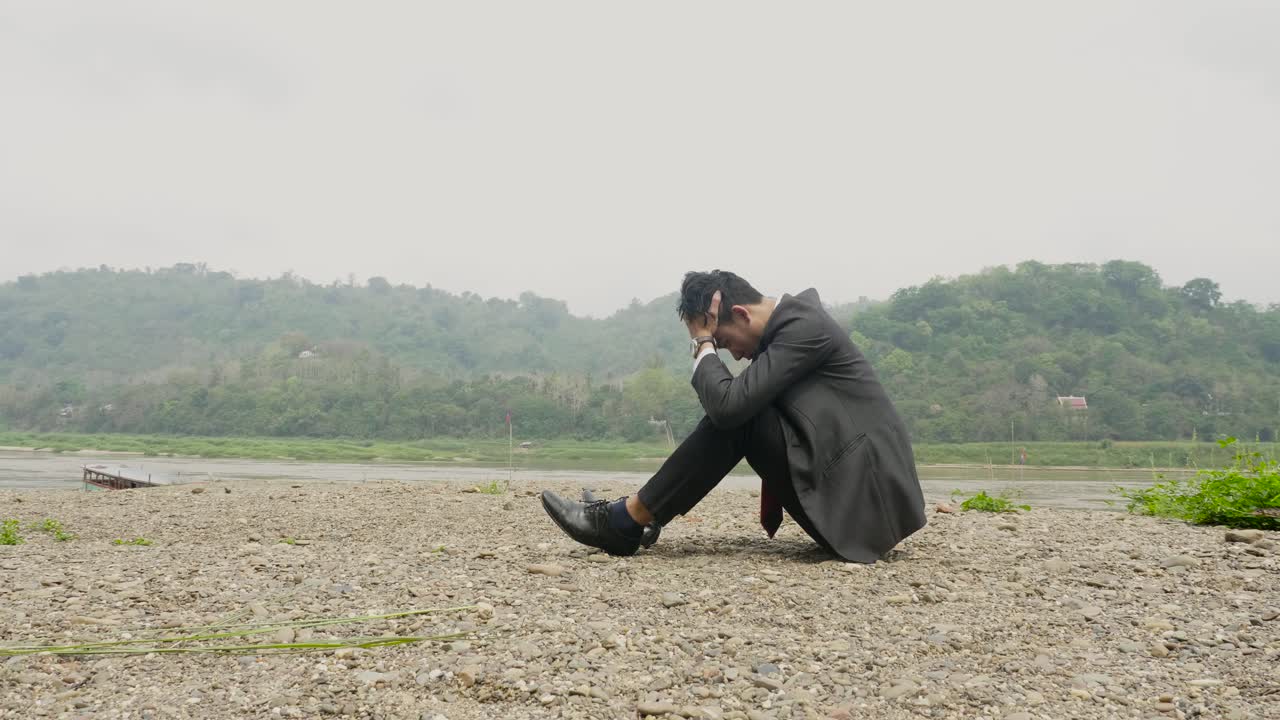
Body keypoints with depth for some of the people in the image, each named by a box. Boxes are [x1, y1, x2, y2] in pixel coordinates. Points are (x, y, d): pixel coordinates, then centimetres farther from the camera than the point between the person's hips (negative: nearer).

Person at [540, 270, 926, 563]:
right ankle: (629, 520, 6)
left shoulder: (804, 325, -16)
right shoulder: (793, 316, 12)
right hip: (850, 488, 9)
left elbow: (728, 403, -24)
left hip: (868, 500, -9)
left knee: (734, 414, -17)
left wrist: (703, 344, -11)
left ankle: (627, 520, -9)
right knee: (733, 414, 9)